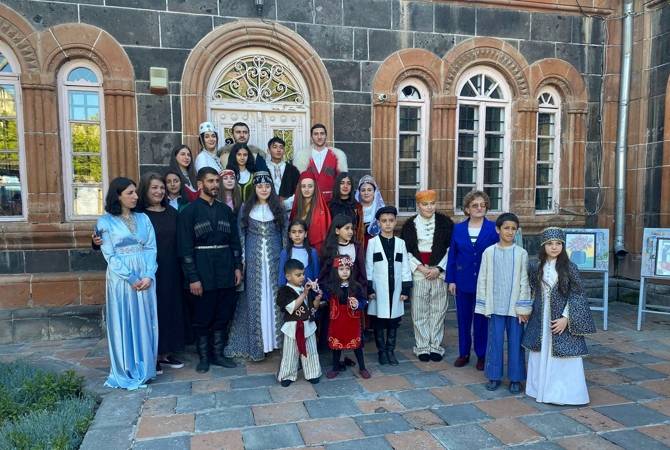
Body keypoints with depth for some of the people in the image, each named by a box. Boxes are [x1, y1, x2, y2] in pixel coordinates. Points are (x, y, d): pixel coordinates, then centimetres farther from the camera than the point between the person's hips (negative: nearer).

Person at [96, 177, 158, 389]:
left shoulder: (143, 218, 9)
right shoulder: (105, 222, -1)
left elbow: (151, 248, 3)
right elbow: (110, 255, -6)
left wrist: (148, 275, -11)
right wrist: (131, 278, -12)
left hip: (145, 278, 3)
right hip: (120, 278, -3)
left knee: (144, 323, 8)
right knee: (123, 324, 4)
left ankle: (143, 370, 20)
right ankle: (125, 373, 16)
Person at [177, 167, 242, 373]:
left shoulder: (226, 210, 9)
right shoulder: (189, 212, -4)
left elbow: (235, 240, 12)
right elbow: (185, 248, -9)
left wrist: (237, 266, 4)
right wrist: (192, 278, -13)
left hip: (226, 272, 4)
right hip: (202, 274, -4)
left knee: (223, 316, 11)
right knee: (202, 318, 6)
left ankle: (218, 354, 25)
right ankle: (203, 357, 22)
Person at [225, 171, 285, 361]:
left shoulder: (278, 207, 5)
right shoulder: (246, 207, 4)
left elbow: (284, 233, 7)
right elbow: (241, 234, 3)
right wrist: (241, 260, -2)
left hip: (274, 257, 1)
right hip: (253, 258, 0)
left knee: (274, 294, 3)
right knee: (254, 297, 2)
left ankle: (274, 337, 15)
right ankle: (255, 344, 10)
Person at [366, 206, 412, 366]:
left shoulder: (400, 243, 5)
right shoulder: (372, 242, -3)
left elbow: (405, 268, 5)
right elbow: (368, 267, -3)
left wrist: (406, 289, 1)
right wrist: (369, 289, -6)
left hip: (395, 289, 2)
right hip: (378, 290, -2)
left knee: (394, 322, 9)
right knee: (379, 323, 5)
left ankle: (390, 350, 22)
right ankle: (382, 351, 18)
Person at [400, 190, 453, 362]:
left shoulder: (445, 222, 2)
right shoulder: (410, 225, 3)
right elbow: (405, 250, 3)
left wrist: (439, 268, -8)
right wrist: (419, 267, -8)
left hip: (440, 273, 0)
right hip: (418, 273, 0)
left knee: (438, 311, 4)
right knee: (420, 312, 3)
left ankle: (436, 346, 15)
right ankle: (422, 347, 13)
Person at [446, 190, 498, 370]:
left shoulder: (494, 229, -4)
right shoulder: (458, 229, 3)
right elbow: (452, 255, 4)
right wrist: (451, 280, 1)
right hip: (463, 282, 2)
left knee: (482, 320, 8)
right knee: (463, 319, 11)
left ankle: (482, 355, 23)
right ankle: (463, 353, 25)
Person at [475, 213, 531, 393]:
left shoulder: (521, 253, -1)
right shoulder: (489, 252, 0)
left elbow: (524, 282, 0)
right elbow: (482, 280, 4)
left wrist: (523, 307, -3)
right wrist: (484, 305, 3)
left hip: (515, 307, 0)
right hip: (495, 306, 0)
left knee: (515, 342, 7)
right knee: (495, 341, 6)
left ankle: (515, 378, 20)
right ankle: (494, 376, 20)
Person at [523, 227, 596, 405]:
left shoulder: (569, 267, -8)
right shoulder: (538, 268, 3)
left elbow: (576, 295, -9)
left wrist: (566, 318, -15)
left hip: (561, 319, -4)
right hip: (541, 320, 4)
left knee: (562, 357, -1)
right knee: (541, 355, 11)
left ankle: (565, 393, 12)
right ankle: (542, 388, 25)